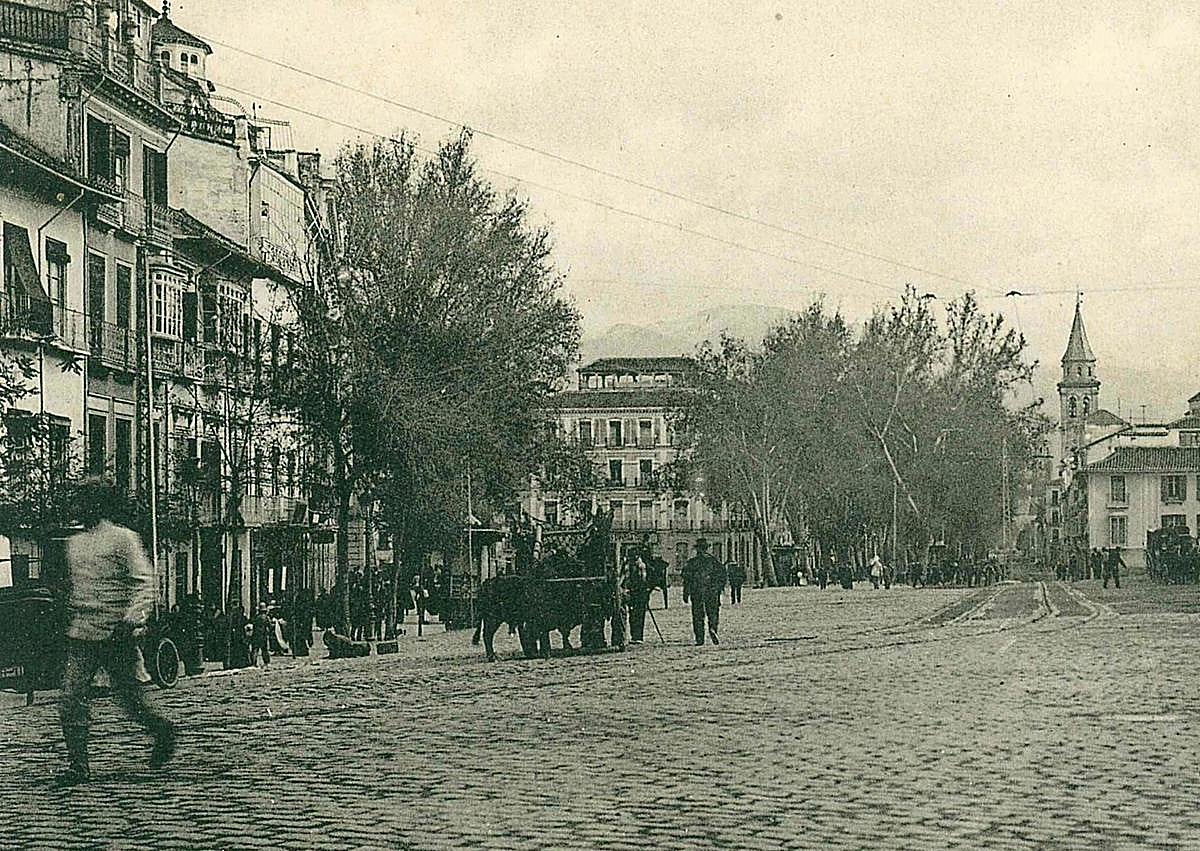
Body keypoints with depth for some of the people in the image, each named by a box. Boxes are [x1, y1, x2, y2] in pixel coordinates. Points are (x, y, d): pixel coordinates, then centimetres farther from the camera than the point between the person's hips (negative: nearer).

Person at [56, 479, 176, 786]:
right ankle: (77, 766, -1)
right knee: (71, 702, -6)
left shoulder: (123, 538, -6)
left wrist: (132, 619, -23)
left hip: (116, 637, -6)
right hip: (81, 636, 6)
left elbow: (145, 582, -12)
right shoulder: (74, 542, 14)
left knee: (129, 700, 3)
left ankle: (163, 731, 30)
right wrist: (70, 620, 22)